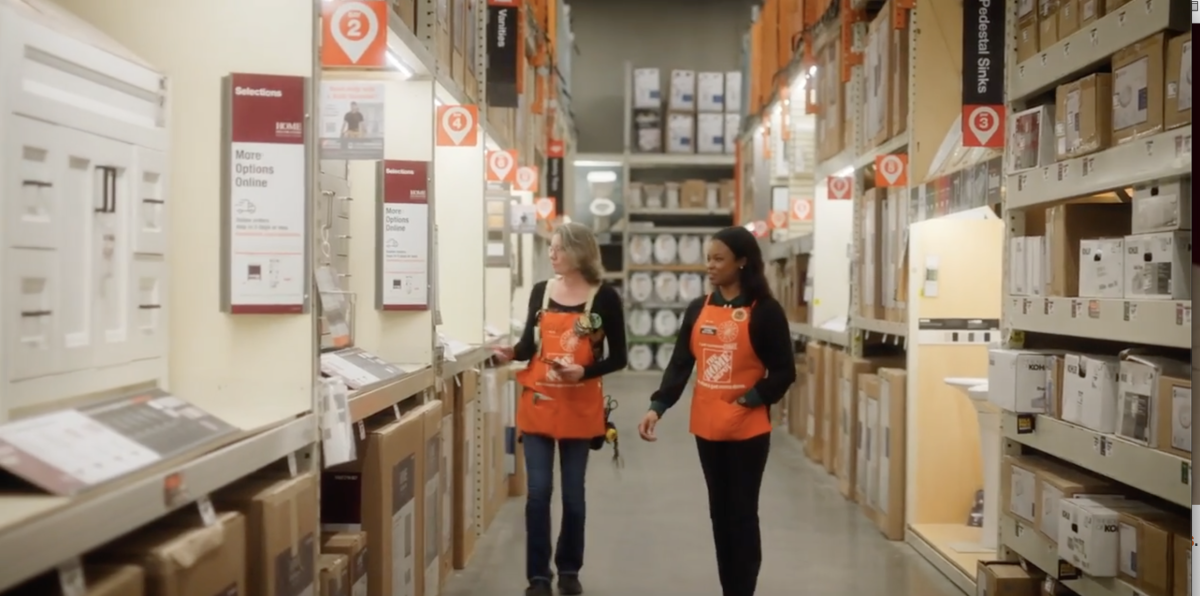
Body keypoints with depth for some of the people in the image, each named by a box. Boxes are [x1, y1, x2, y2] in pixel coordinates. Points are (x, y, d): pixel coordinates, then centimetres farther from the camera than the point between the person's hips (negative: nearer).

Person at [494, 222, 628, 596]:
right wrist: (511, 353, -11)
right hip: (538, 404, 2)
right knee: (538, 492, 1)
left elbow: (618, 358, -4)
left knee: (573, 493, 9)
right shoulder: (540, 292, 3)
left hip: (580, 407, -2)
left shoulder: (604, 297, -6)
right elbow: (530, 345, 10)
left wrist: (584, 372, -19)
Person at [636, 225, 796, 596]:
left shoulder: (764, 312, -8)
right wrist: (658, 406, -10)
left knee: (742, 514, 2)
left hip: (747, 430, -5)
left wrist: (749, 400, -16)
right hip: (707, 427, 5)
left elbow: (784, 372, -7)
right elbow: (680, 364, 2)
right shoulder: (697, 309, 6)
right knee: (719, 512, 12)